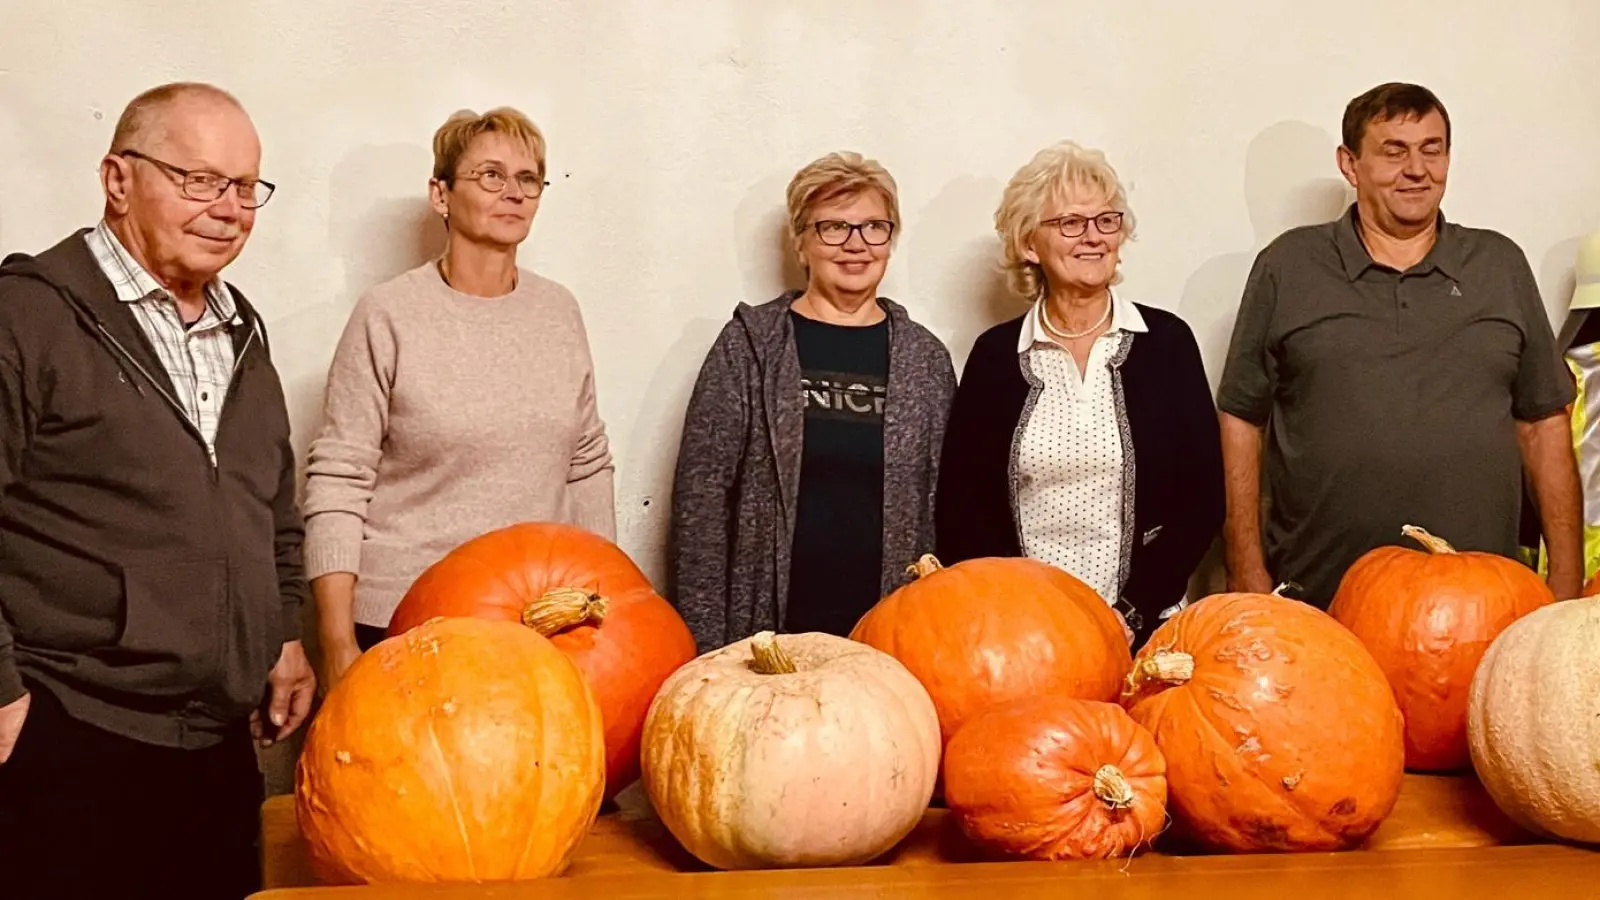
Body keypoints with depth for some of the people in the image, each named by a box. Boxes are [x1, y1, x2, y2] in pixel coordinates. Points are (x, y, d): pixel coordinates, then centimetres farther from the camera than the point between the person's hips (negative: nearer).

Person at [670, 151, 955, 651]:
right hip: (767, 632, -2)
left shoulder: (925, 358, 8)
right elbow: (701, 497, -2)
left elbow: (946, 508, 10)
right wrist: (705, 644, -7)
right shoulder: (750, 344, 1)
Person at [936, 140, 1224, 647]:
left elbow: (1202, 496, 0)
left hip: (1145, 627, 0)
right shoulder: (995, 354, 3)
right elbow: (961, 508, 1)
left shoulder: (1167, 341, 2)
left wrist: (1130, 613, -9)